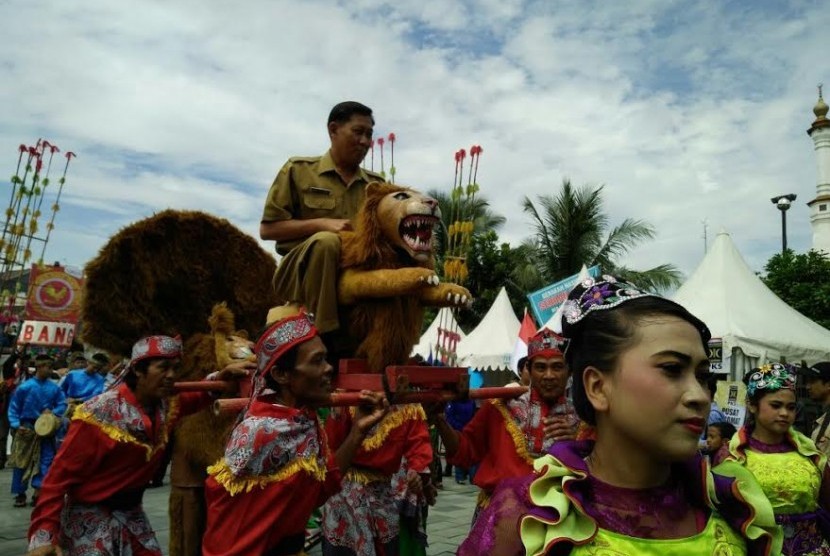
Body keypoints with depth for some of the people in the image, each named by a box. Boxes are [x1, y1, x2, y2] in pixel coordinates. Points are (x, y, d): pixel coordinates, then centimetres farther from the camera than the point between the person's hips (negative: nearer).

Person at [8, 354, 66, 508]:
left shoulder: (54, 388, -3)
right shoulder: (24, 387, -9)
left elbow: (62, 405, 2)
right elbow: (13, 408, -2)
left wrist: (53, 413, -17)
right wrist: (16, 425, -12)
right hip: (26, 429, -1)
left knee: (46, 460, -4)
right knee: (21, 462, 6)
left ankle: (38, 492, 1)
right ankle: (20, 494, 17)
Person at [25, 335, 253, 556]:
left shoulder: (166, 406, -3)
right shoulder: (100, 413, -22)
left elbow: (197, 397, 17)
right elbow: (61, 474, -19)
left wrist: (223, 375, -2)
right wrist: (43, 534, -26)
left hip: (131, 513, 6)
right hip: (91, 516, -6)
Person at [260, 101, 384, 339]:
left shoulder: (376, 183, 17)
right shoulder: (299, 170, 5)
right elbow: (267, 229, 0)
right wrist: (322, 224, -13)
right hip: (302, 273, -4)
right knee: (325, 241, -35)